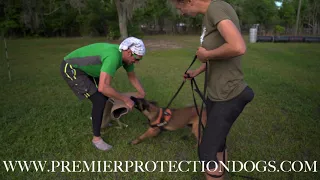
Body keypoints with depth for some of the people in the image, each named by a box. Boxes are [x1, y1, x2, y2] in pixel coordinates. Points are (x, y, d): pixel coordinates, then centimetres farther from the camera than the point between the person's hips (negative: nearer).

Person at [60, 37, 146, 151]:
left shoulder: (126, 56, -7)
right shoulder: (113, 57, -37)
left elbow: (132, 77, 10)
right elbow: (103, 87, -45)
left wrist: (142, 93, 4)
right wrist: (125, 99, -34)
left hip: (83, 68, 10)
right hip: (71, 69, -9)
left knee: (107, 94, 18)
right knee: (99, 100, -15)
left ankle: (95, 116, 46)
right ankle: (96, 138, 2)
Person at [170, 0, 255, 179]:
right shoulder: (210, 15, 10)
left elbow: (238, 47, -35)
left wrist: (206, 54, -19)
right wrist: (197, 72, 29)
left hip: (228, 96, -9)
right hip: (217, 93, 9)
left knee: (207, 152, 0)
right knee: (218, 143, 22)